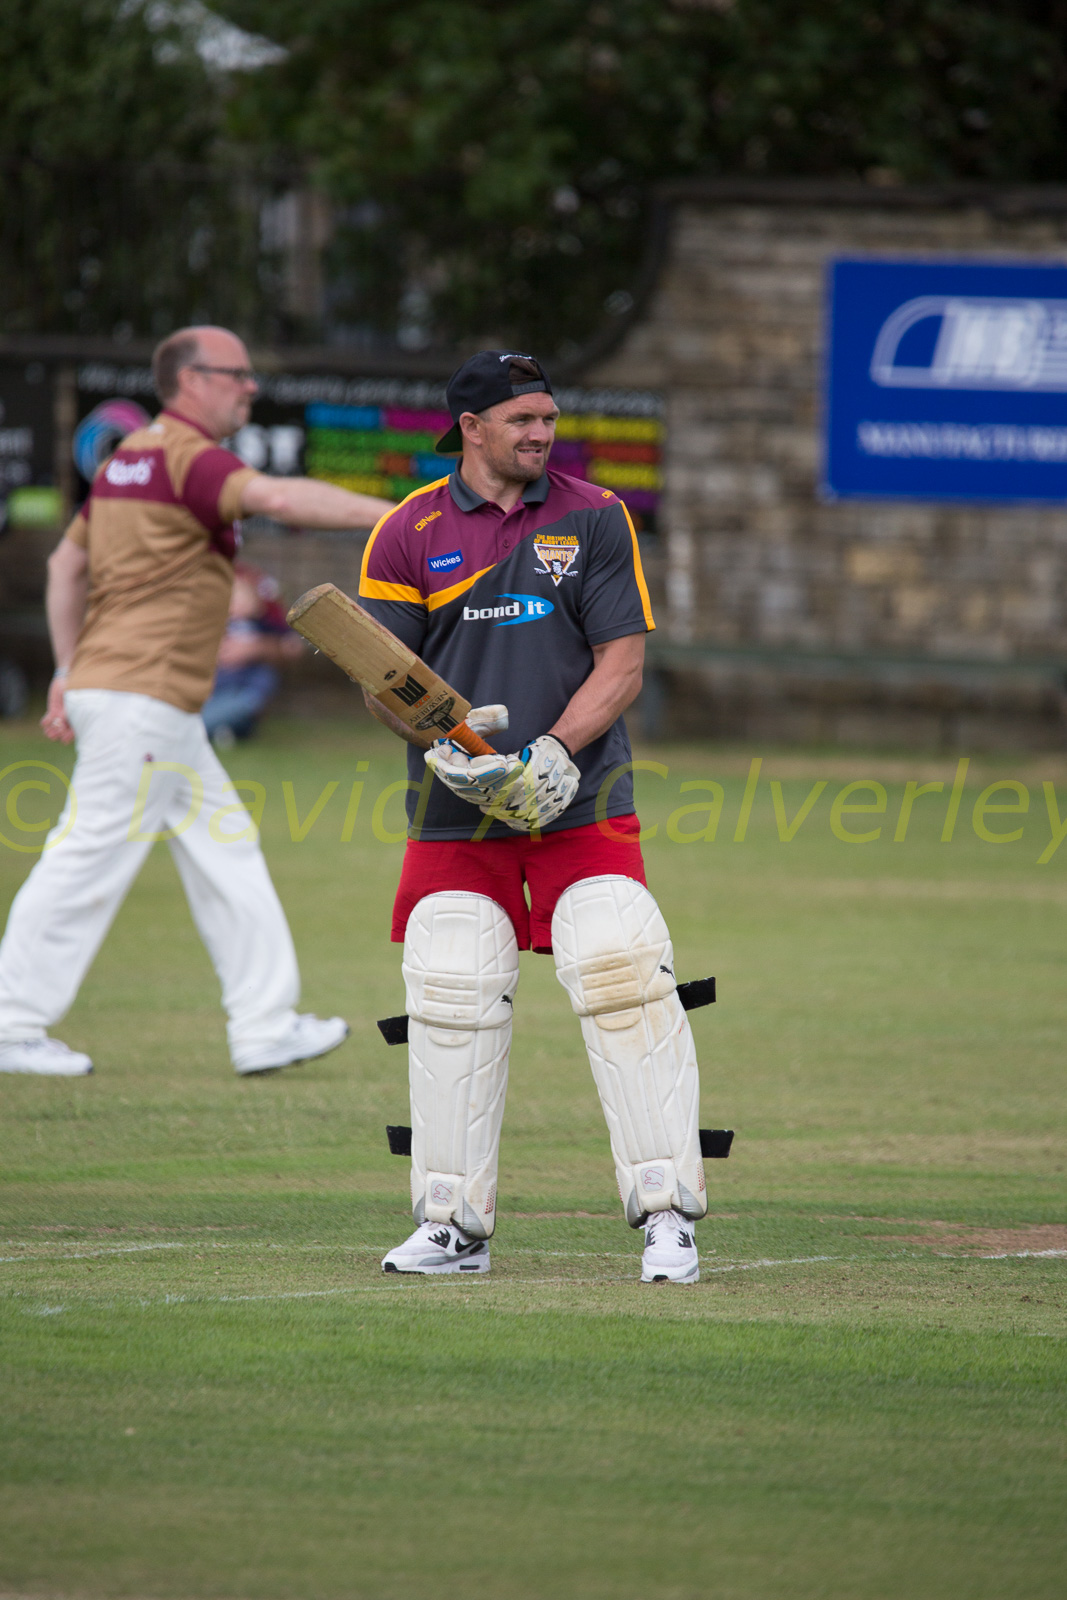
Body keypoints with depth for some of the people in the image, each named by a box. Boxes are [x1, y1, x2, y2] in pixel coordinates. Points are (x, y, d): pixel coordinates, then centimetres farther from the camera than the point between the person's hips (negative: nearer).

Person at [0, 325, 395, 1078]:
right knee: (91, 859, -5)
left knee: (224, 848, 11)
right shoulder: (188, 459, -13)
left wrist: (68, 670, 22)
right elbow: (277, 497, -30)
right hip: (143, 698, -10)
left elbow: (66, 563, 22)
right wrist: (392, 515, -35)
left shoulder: (129, 459, 16)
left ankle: (265, 1026, 12)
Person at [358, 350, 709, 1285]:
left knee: (625, 976, -14)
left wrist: (555, 751, -16)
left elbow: (622, 662, -1)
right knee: (451, 997, -2)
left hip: (582, 803, -1)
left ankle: (667, 1214, -10)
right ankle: (455, 1225, 9)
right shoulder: (408, 533, 3)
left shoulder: (595, 520, 3)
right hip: (454, 812, 1)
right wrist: (439, 738, -16)